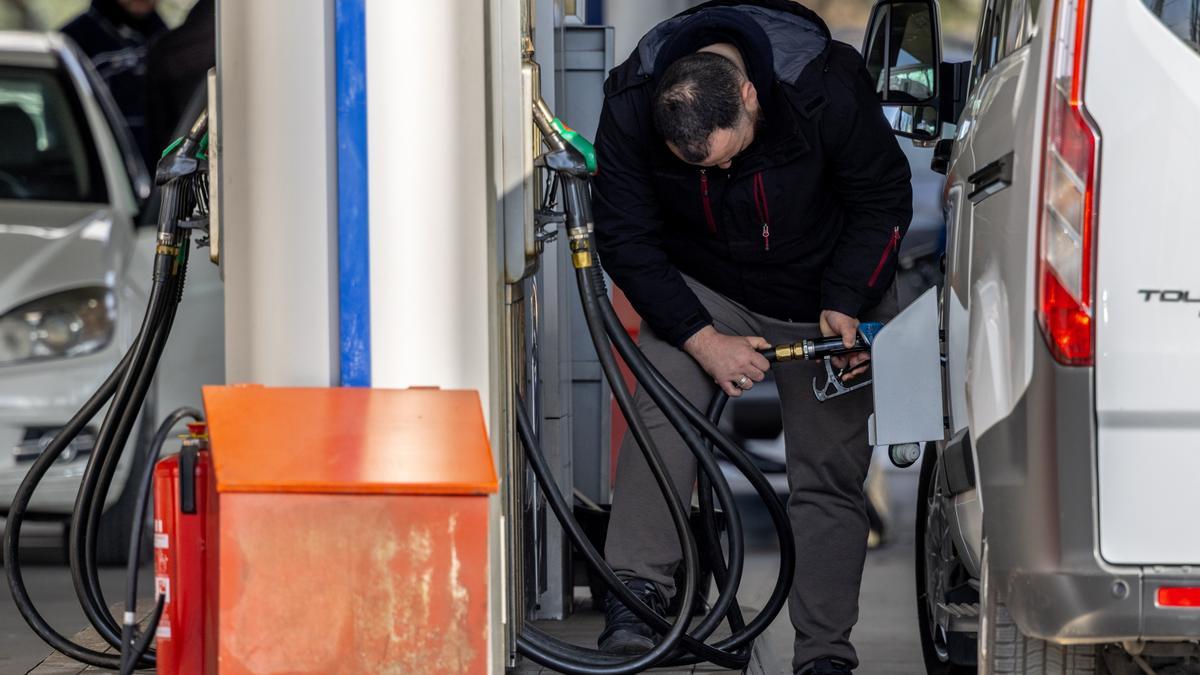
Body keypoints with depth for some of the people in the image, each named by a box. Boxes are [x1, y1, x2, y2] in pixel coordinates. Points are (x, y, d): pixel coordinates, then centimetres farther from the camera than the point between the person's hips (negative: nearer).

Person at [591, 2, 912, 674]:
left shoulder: (829, 88, -30)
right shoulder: (631, 108, -25)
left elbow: (885, 201, -14)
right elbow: (626, 238, -15)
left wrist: (842, 308, -20)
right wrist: (703, 340, -21)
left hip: (831, 297, -1)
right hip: (702, 290, 1)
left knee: (831, 469, -2)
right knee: (663, 406, -25)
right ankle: (637, 592, -26)